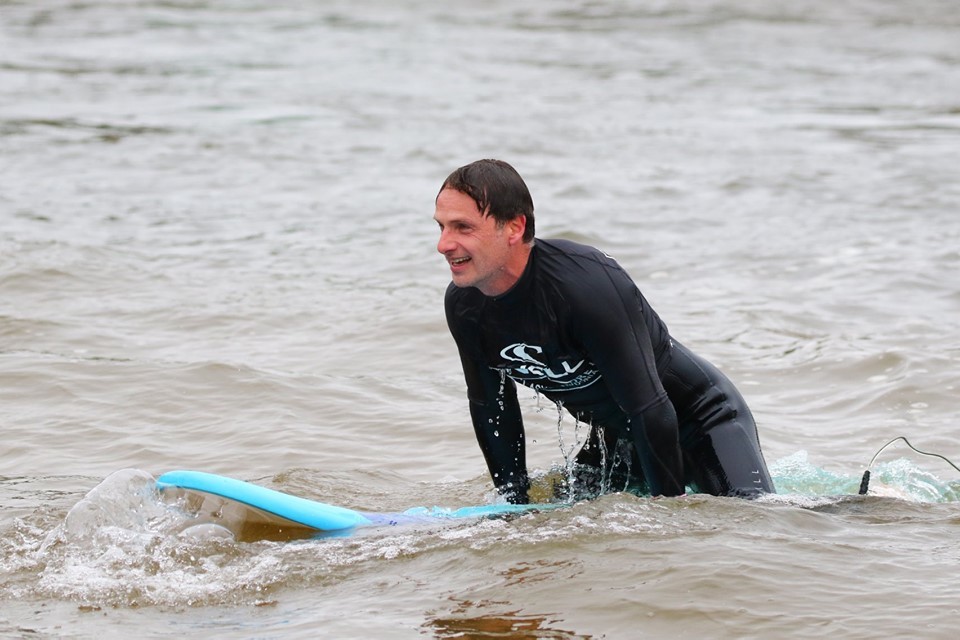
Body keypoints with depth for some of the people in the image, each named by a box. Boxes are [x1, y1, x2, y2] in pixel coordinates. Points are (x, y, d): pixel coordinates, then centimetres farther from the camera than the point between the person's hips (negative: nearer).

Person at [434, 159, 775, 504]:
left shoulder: (587, 286, -34)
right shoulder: (463, 306, -12)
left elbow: (650, 410, -29)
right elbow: (490, 408, 4)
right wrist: (516, 504, 4)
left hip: (701, 414, -7)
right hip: (617, 434, 7)